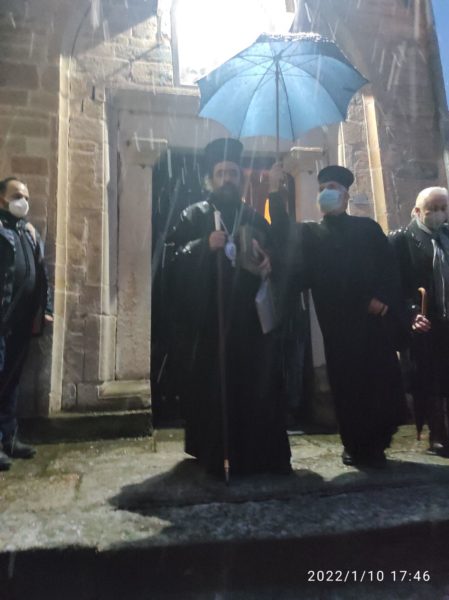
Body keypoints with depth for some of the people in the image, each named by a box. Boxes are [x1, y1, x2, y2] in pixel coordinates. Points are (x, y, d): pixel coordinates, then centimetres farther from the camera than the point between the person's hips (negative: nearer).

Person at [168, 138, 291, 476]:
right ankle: (215, 455, 11)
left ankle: (263, 454, 13)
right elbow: (175, 256, -3)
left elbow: (275, 257, 18)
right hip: (209, 318, -2)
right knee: (212, 386, -2)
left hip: (250, 317, 3)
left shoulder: (256, 219, 18)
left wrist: (269, 264, -5)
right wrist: (205, 245, -19)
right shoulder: (194, 216, 9)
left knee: (257, 386, 2)